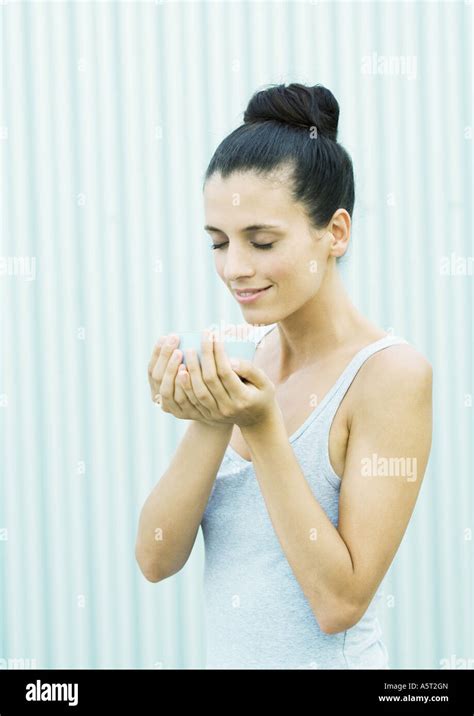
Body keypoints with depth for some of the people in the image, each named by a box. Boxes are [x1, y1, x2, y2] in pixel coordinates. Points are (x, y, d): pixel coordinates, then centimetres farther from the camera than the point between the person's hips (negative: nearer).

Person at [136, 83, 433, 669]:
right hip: (223, 656, 5)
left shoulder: (391, 373, -16)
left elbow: (340, 602, -20)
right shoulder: (248, 363, -1)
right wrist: (209, 423, -18)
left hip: (328, 660, -5)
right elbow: (157, 560, -5)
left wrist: (263, 429, -23)